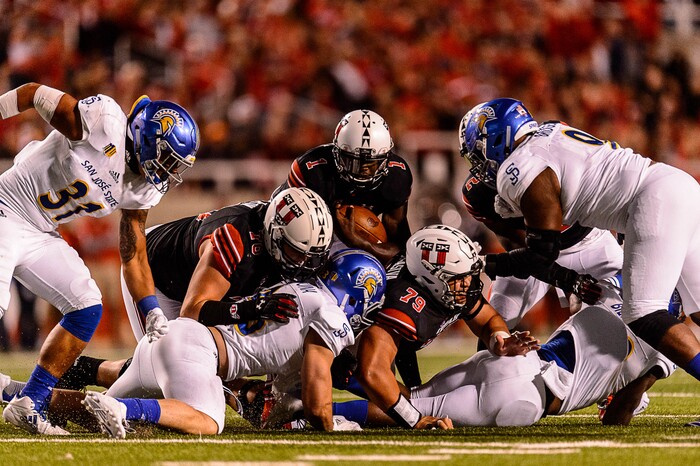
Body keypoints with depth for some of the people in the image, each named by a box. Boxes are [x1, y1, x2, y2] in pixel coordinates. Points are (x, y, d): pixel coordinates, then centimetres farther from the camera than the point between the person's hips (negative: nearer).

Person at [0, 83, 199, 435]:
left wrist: (154, 315, 4)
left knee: (87, 308, 1)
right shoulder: (105, 124, -22)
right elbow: (32, 94, -17)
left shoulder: (144, 190, 2)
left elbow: (133, 254, 10)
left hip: (40, 235, 8)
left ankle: (29, 404, 7)